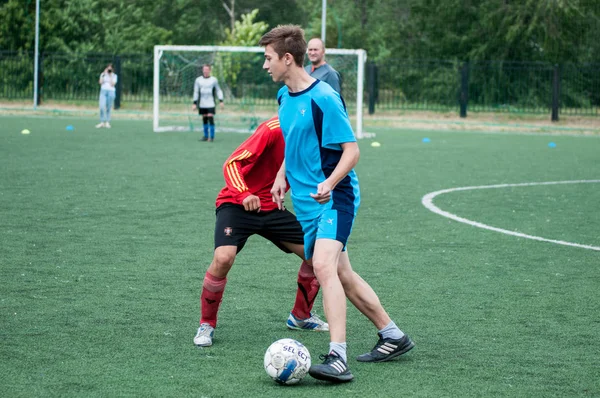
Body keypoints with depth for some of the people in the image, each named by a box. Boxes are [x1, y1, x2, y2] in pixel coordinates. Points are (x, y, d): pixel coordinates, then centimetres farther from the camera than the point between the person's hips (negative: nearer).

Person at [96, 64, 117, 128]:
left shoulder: (114, 76, 6)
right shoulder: (103, 74, 12)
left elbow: (112, 84, -6)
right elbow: (100, 82, -2)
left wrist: (110, 76, -7)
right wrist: (104, 74, -4)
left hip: (111, 91, -1)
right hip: (103, 91, 1)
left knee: (108, 108, 0)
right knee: (102, 106, -14)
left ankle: (107, 122, 6)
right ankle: (102, 122, -11)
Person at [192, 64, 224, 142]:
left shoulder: (214, 80, 3)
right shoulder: (198, 80, 7)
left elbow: (218, 91, 9)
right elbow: (196, 92, 10)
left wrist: (221, 101, -1)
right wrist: (194, 103, 6)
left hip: (211, 104, -2)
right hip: (202, 104, 2)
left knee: (210, 118, -11)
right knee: (204, 119, 5)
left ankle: (211, 136, -7)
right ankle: (206, 136, 14)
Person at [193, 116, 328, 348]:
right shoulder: (274, 129, -22)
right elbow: (232, 163, -23)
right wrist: (244, 195, -39)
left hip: (271, 208, 7)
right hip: (236, 204, -7)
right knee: (224, 258, -29)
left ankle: (300, 316, 26)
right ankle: (207, 324, -7)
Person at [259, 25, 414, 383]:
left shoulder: (324, 98, -17)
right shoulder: (284, 96, 8)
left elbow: (351, 150, -17)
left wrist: (329, 184, -31)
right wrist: (282, 176, 16)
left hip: (334, 197, -9)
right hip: (306, 201, 9)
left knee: (323, 265, -26)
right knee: (343, 275, 13)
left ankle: (338, 358, -31)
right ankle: (393, 336, 28)